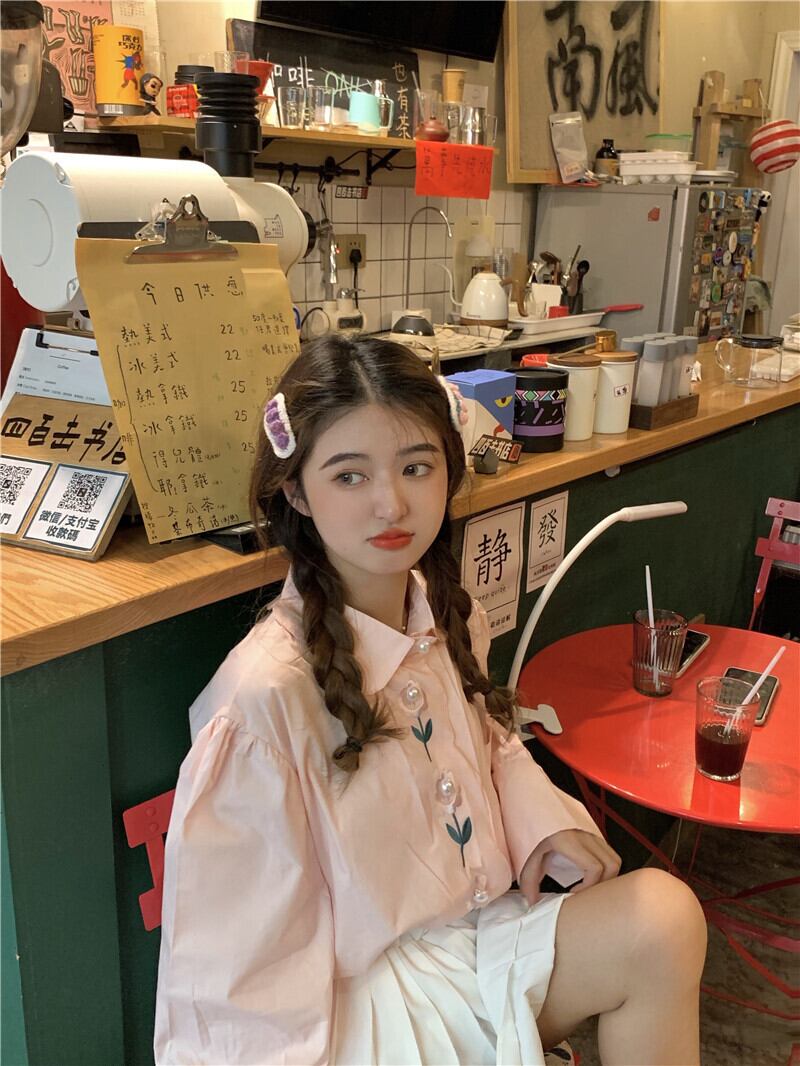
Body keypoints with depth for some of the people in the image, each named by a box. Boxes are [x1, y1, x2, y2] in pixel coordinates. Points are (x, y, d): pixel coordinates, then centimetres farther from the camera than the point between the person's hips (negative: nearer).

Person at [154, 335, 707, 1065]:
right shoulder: (266, 691, -25)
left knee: (665, 915, -17)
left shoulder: (452, 618, -4)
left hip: (480, 934, 6)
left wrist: (544, 819, -1)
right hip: (365, 996, -6)